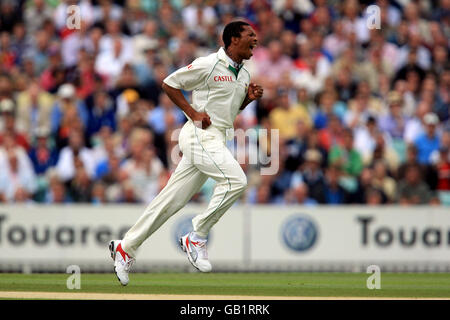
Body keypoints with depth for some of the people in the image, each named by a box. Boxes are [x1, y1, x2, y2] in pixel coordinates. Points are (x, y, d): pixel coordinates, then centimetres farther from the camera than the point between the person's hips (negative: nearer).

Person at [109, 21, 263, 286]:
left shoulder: (243, 75, 17)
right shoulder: (209, 65, -9)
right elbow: (169, 84, -3)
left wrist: (249, 98, 8)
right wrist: (194, 113, -11)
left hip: (216, 141, 8)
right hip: (200, 135, -8)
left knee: (173, 199, 6)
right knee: (236, 180, -24)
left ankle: (126, 248, 12)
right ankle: (196, 238, -14)